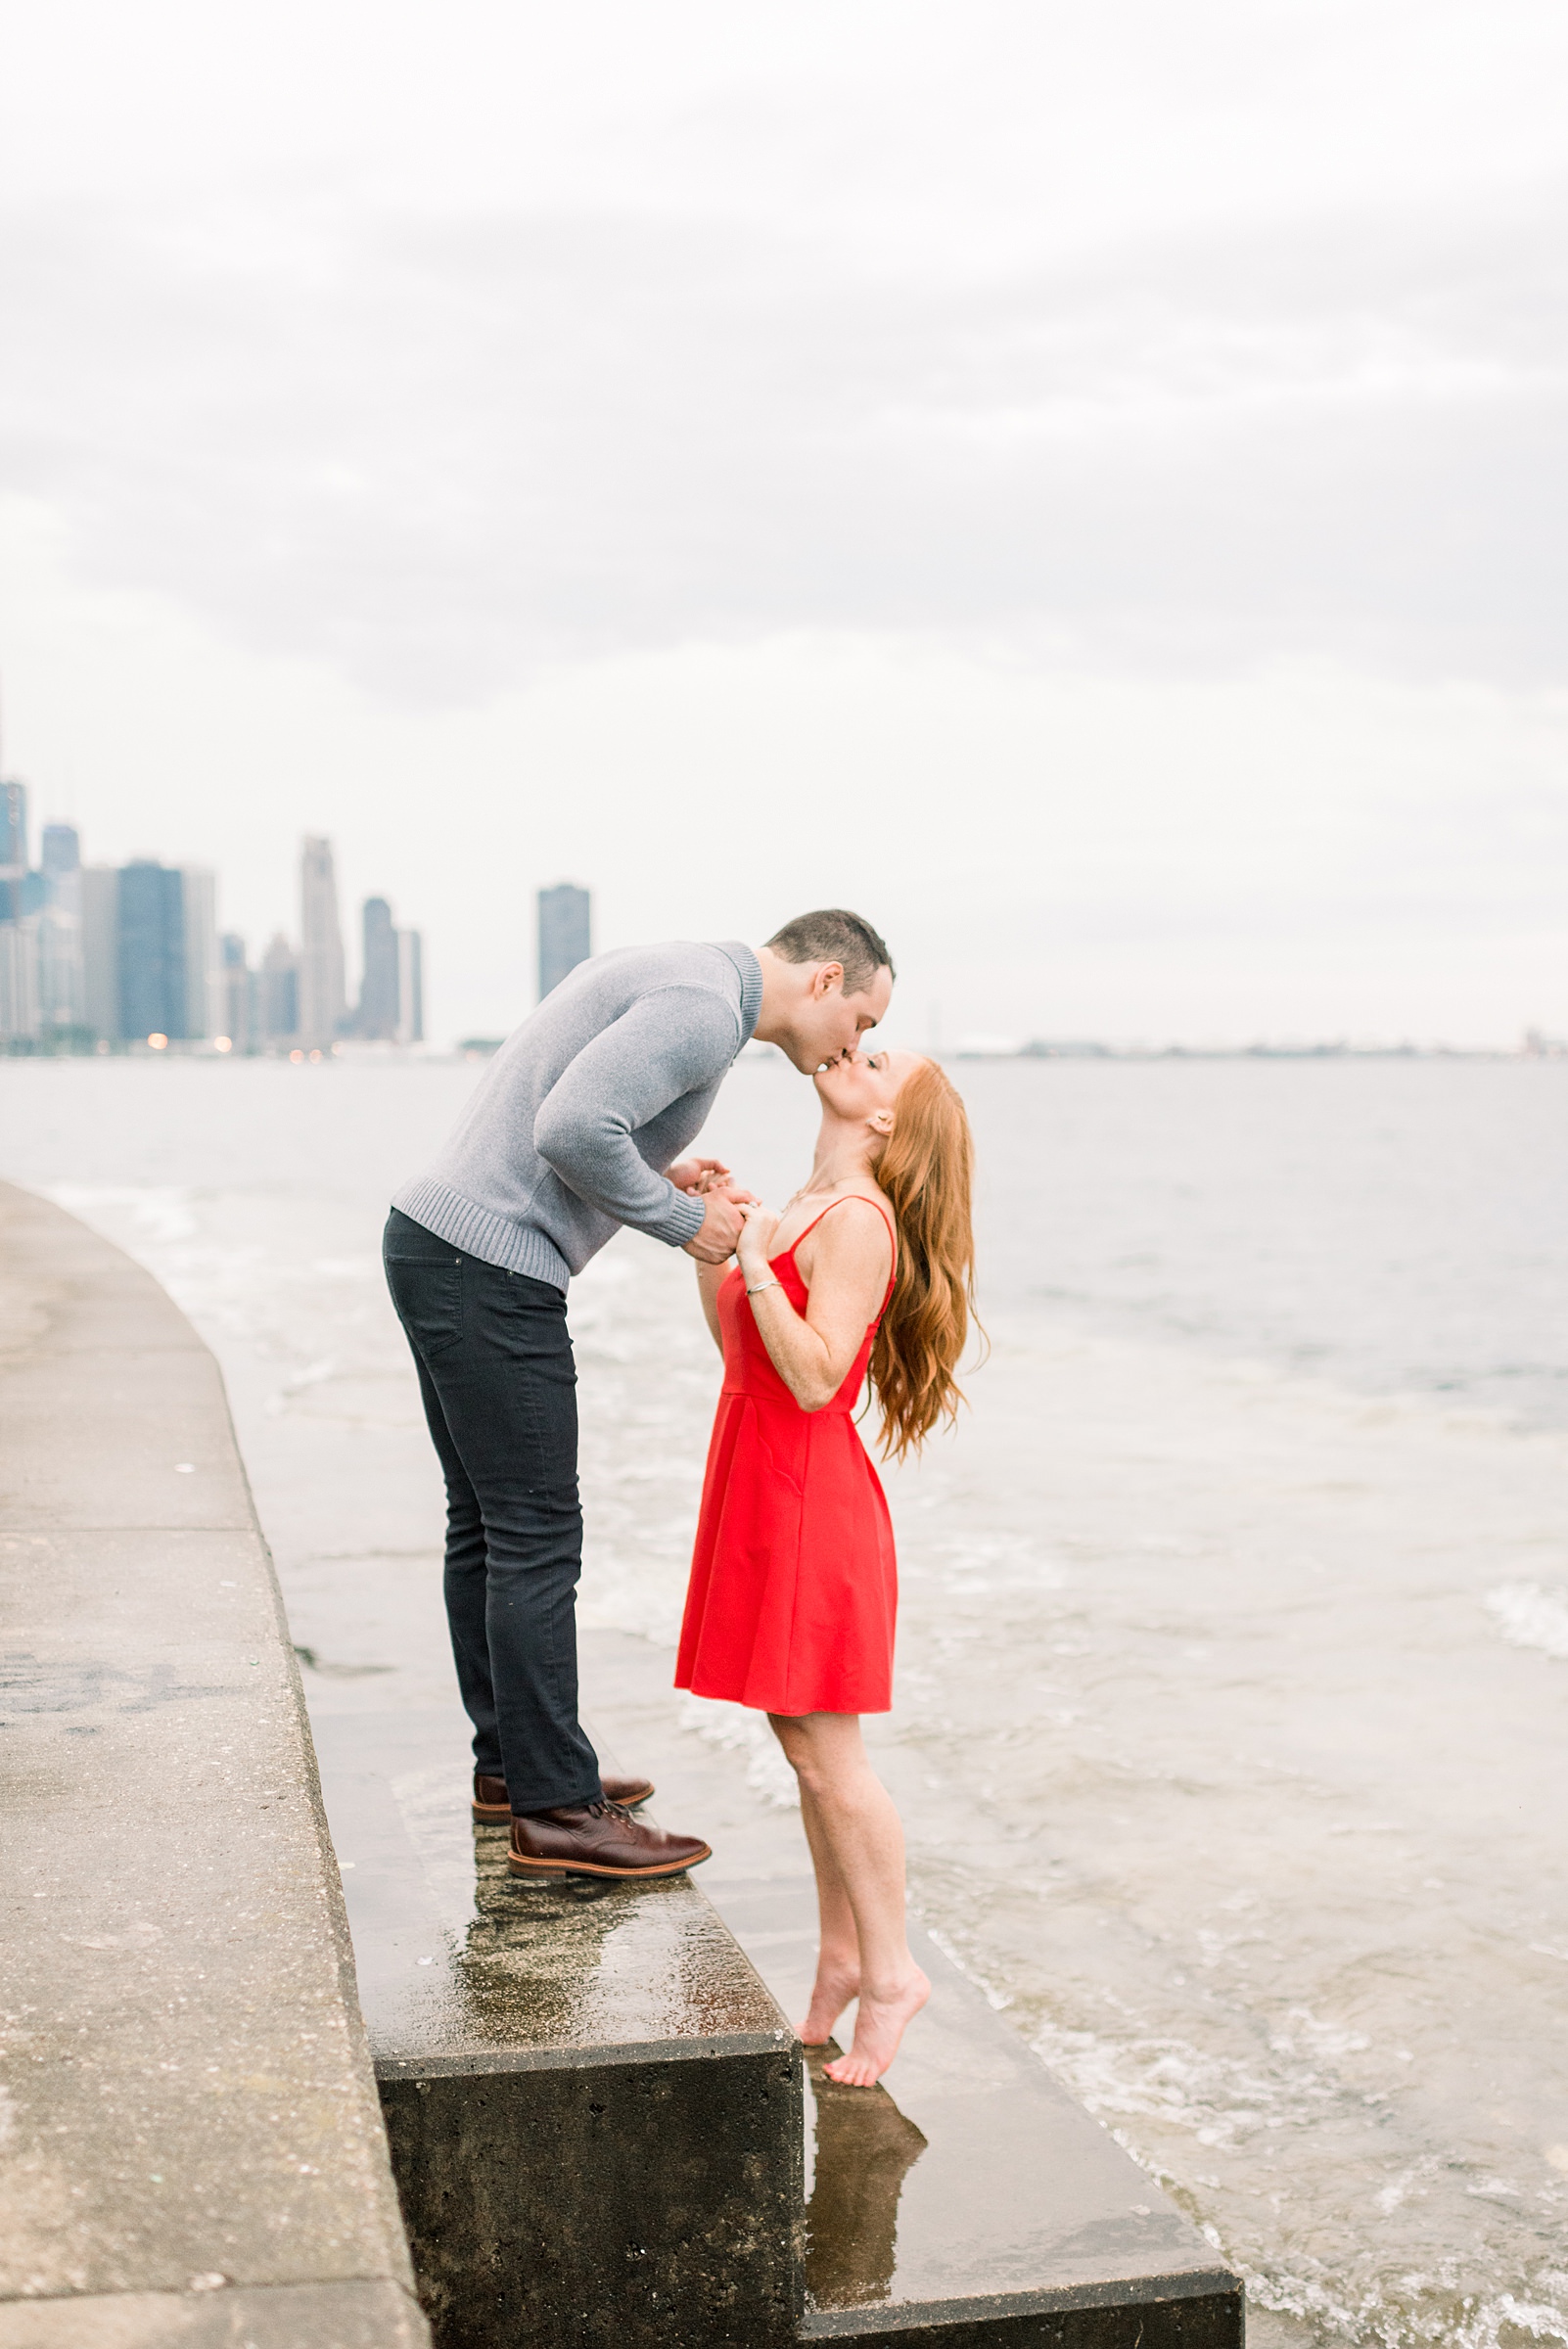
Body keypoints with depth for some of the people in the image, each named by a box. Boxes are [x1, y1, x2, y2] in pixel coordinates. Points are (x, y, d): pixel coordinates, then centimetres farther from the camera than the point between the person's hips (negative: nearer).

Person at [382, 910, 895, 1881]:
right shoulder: (706, 1006, -15)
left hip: (436, 1243, 11)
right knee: (536, 1536, -4)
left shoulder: (671, 972, 17)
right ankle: (555, 1809, 3)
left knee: (489, 1526, 17)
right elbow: (572, 1127, -26)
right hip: (490, 1273, -10)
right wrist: (682, 1219, -12)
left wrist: (661, 1173, 9)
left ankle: (514, 1763, 28)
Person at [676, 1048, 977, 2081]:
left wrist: (752, 1259, -22)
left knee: (827, 1753, -2)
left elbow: (815, 1377, -23)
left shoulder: (858, 1221, -16)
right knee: (807, 1745, 15)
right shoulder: (807, 1210, 14)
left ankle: (890, 1971, 11)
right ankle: (843, 1955, 25)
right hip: (764, 1494, 9)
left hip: (813, 1502, -9)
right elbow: (740, 1345, 18)